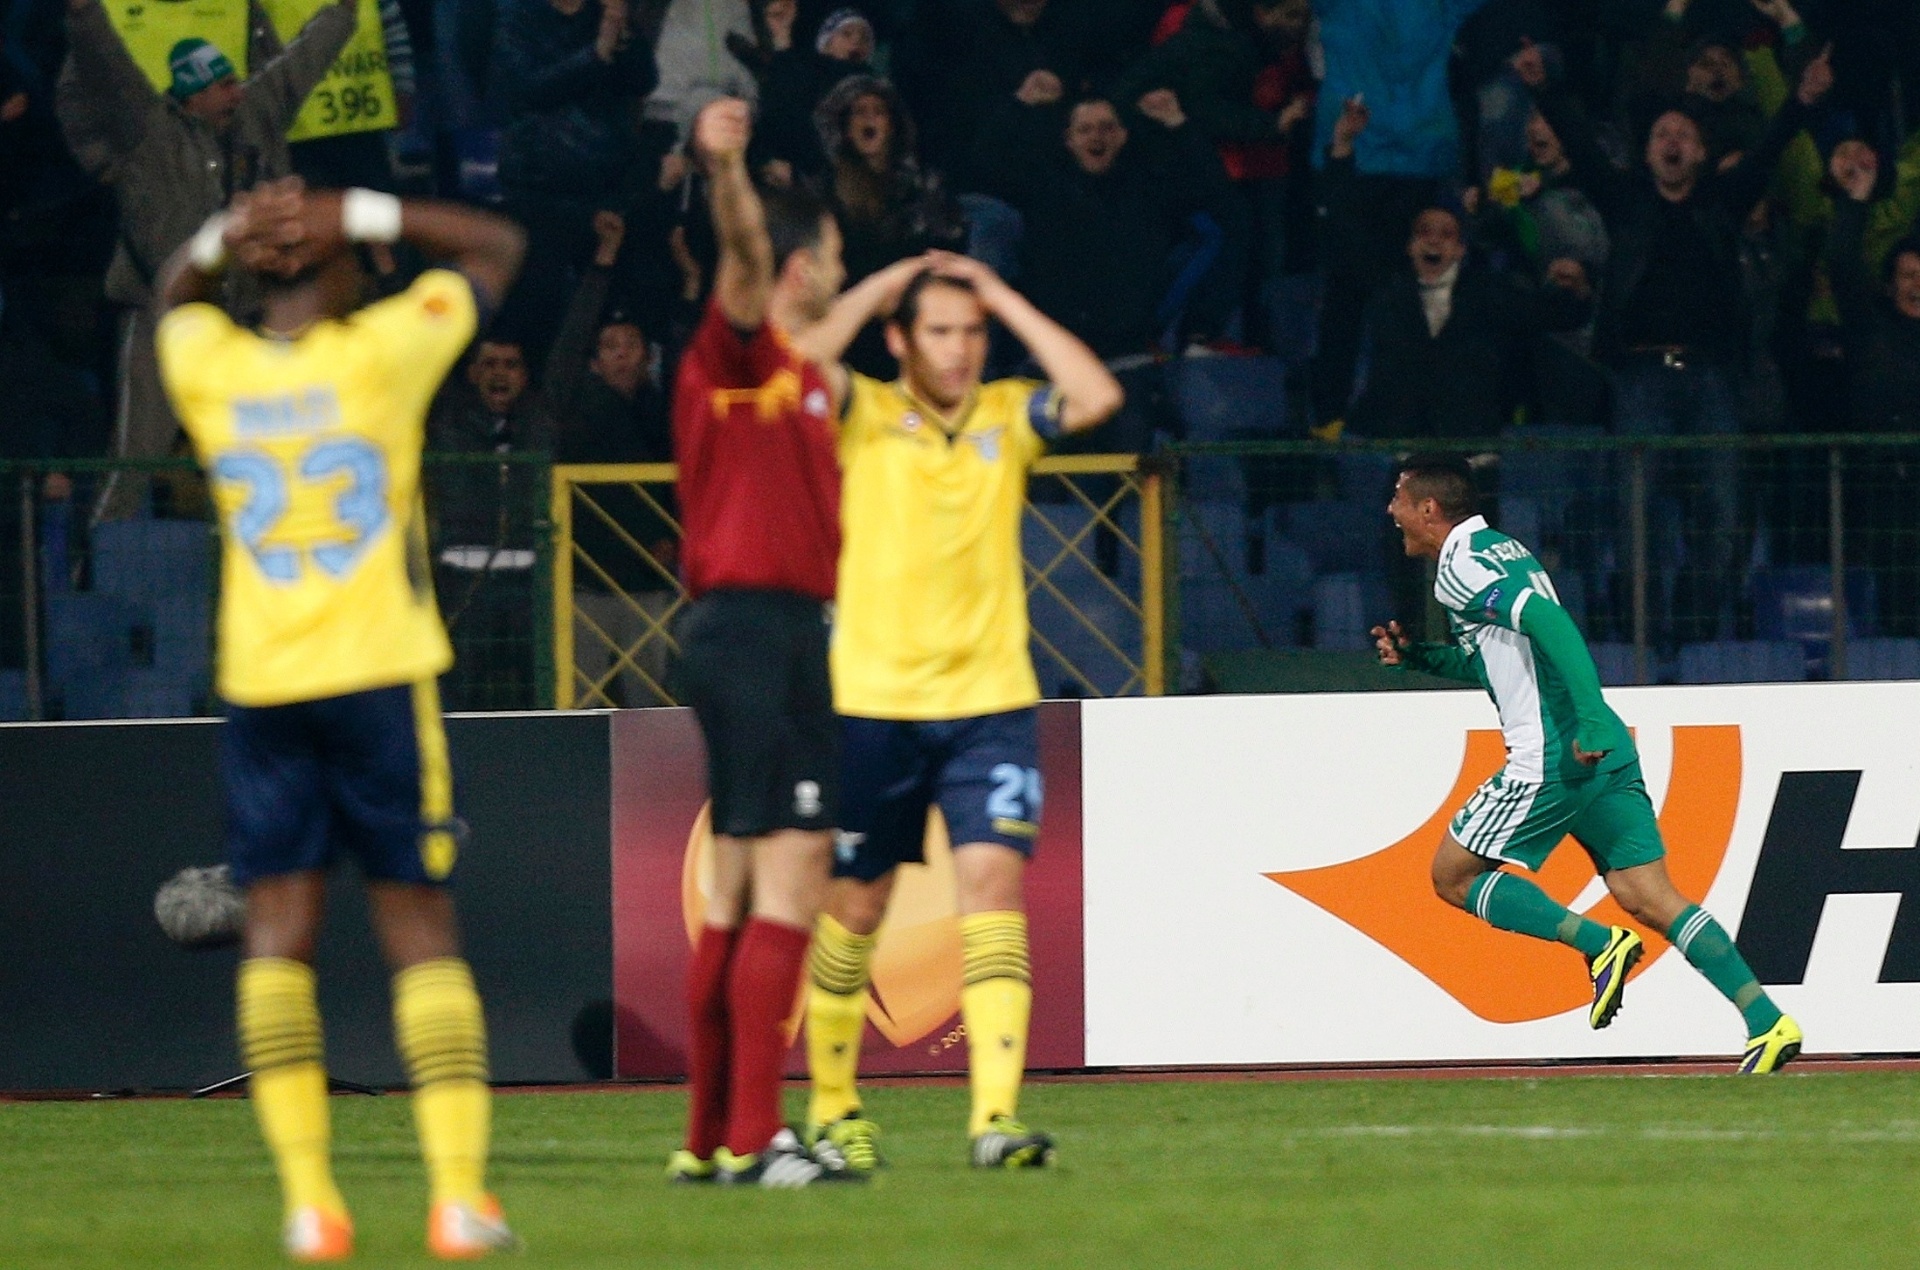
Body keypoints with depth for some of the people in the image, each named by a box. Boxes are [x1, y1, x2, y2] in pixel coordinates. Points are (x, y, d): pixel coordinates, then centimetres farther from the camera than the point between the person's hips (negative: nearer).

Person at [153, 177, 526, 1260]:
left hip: (259, 690, 2)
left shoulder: (210, 369, 2)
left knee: (280, 936, 2)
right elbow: (498, 246, 8)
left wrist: (221, 240, 7)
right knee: (424, 934, 0)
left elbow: (174, 295, 27)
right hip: (380, 681, -2)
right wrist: (360, 216, 0)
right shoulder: (381, 352, -5)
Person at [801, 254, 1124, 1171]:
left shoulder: (1006, 416, 8)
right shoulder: (862, 415, 0)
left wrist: (1003, 300, -4)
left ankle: (996, 1113, -20)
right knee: (854, 904, 8)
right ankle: (831, 1106, 26)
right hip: (872, 703, -1)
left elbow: (1097, 396, -8)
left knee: (994, 882, -13)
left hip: (991, 700, 1)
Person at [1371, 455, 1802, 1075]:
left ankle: (1598, 943, -7)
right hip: (1602, 752, 9)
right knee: (1651, 897, 3)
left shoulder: (1462, 565, -7)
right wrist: (1417, 656, 27)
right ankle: (1767, 1020, -10)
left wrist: (1590, 718, -29)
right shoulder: (1502, 550, 22)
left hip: (1551, 758, -9)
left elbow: (1549, 623, -22)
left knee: (1453, 876, 7)